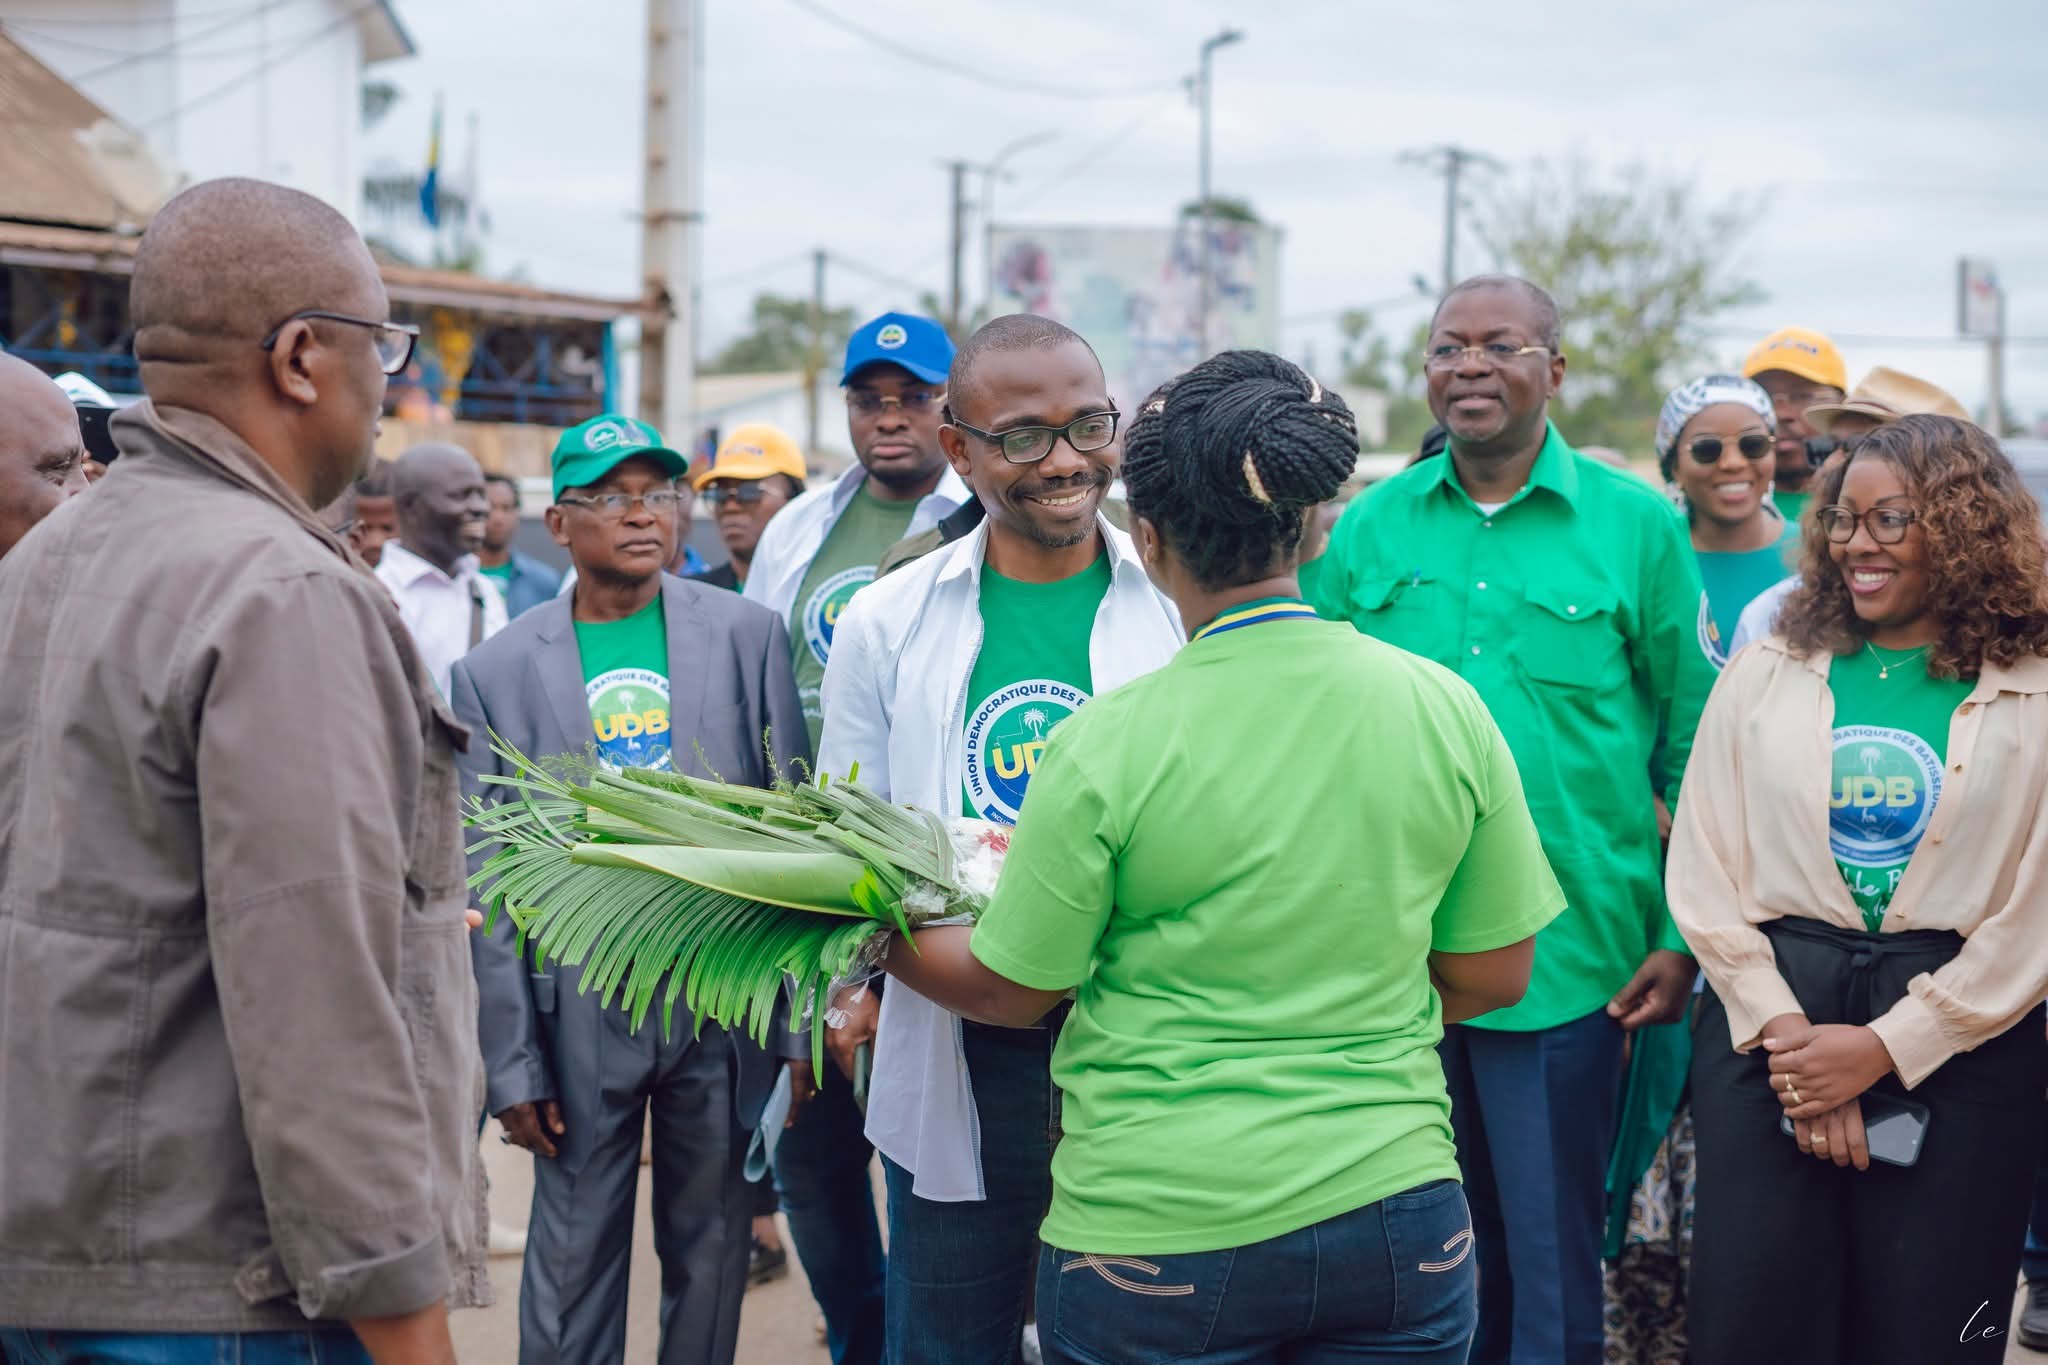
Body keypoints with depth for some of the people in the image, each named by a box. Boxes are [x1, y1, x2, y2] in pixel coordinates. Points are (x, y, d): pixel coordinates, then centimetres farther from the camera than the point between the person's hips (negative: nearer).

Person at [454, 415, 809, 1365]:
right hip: (581, 1011, 0)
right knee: (573, 1261, 7)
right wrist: (511, 1063, -3)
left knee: (714, 1251, 11)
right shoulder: (495, 672, 1)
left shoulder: (746, 635, 1)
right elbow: (485, 884, 1)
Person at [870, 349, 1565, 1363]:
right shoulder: (1446, 710, -4)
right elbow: (1493, 974, 4)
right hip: (1395, 1219, 3)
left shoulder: (1104, 746, -14)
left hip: (1157, 1234, -3)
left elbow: (1011, 990, -3)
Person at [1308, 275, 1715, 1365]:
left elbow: (1693, 750, 2)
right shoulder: (1370, 527, 5)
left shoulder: (1636, 526, -2)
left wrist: (1684, 938, -2)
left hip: (1565, 965, -2)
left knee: (1551, 1266, 6)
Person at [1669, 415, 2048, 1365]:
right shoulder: (1766, 674, 8)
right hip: (1768, 1020, 2)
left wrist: (1885, 1047, -11)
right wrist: (1786, 1034, -8)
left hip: (1959, 1045, -2)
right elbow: (1702, 875, 3)